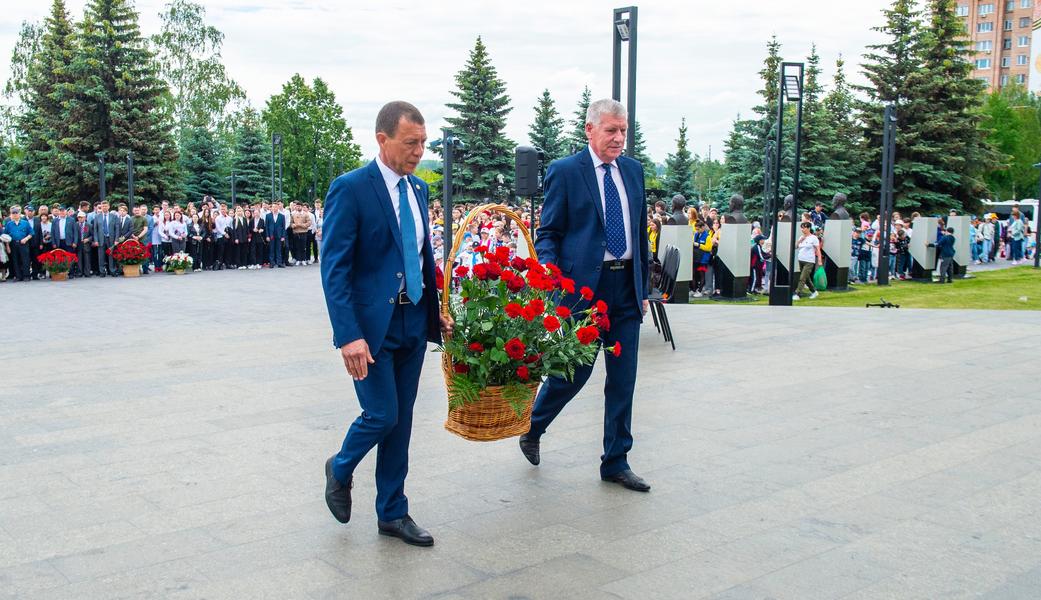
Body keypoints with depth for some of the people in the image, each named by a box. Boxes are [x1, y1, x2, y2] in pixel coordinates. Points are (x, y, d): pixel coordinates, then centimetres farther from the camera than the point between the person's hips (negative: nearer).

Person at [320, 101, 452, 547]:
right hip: (371, 324, -6)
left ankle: (392, 513, 24)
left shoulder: (418, 188, 10)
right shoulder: (350, 189, -11)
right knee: (382, 415, -5)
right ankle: (340, 469, 27)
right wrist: (348, 335, -22)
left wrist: (436, 310, 10)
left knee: (401, 420, 11)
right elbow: (334, 269, -15)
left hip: (414, 322, 6)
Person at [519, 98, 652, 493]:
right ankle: (532, 428, 30)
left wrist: (643, 287, 15)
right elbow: (548, 232, -3)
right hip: (584, 285, -5)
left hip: (626, 286, 5)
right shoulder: (565, 172, -4)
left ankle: (616, 462, 19)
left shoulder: (633, 170, 12)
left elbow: (640, 231, 16)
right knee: (574, 369, 1)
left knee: (623, 379, 7)